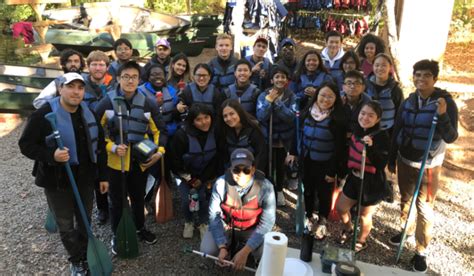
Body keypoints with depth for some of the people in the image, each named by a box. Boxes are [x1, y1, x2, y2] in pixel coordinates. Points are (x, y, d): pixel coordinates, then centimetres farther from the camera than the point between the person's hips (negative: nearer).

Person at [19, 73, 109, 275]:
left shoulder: (89, 113, 2)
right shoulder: (44, 114, -14)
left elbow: (99, 146, 7)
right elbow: (26, 145, -10)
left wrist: (103, 176, 7)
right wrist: (51, 156, -28)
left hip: (85, 177, 4)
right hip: (57, 180, -4)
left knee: (85, 221, 16)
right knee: (65, 225, 9)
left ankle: (85, 257, 37)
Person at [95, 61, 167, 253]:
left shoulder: (147, 103, -3)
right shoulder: (106, 102, -10)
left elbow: (159, 130, 6)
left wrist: (159, 151, -7)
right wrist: (112, 147, -17)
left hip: (140, 160, 3)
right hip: (115, 160, -2)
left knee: (139, 197, 21)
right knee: (116, 200, 12)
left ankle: (140, 228, 44)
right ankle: (117, 235, 33)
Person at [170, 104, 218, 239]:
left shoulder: (215, 133, -19)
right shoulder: (182, 135, -26)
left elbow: (216, 158, -8)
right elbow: (175, 160, -17)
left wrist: (203, 178, -9)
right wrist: (188, 179, -13)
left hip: (206, 174, 2)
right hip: (185, 174, -1)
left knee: (204, 197, -10)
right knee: (187, 199, -9)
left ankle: (203, 223, 17)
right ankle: (188, 223, 22)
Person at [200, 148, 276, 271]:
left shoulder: (265, 187, -27)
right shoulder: (221, 183, -24)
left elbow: (267, 222, -23)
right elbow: (214, 215, -16)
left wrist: (245, 251, -28)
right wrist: (222, 247, -25)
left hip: (252, 229, 0)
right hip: (225, 225, 1)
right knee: (207, 250, -21)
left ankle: (242, 247, 9)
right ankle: (229, 246, 13)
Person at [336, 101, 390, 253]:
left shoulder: (382, 136, -21)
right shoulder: (356, 131, -2)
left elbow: (381, 164, -26)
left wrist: (370, 147, -37)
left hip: (372, 182, -6)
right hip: (354, 177, 6)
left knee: (364, 215, 12)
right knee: (340, 206, 17)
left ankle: (361, 241, 39)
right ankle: (348, 230, 47)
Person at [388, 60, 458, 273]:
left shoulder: (446, 102, -12)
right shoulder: (408, 102, 0)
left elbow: (451, 138, -16)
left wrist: (443, 116, -32)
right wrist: (392, 160, 10)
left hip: (428, 166, -4)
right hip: (405, 161, 4)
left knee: (424, 209, 2)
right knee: (405, 200, 19)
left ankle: (421, 252, 16)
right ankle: (406, 229, 43)